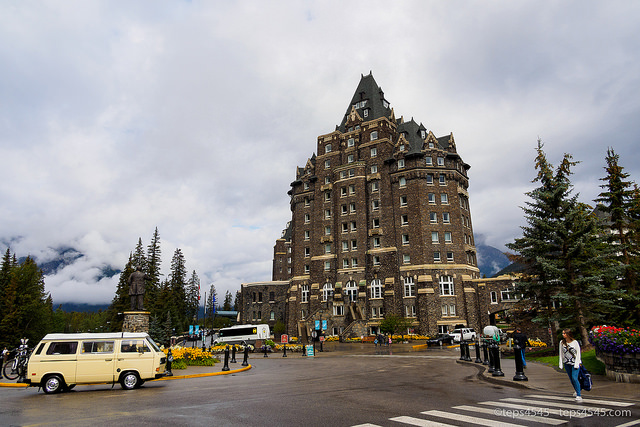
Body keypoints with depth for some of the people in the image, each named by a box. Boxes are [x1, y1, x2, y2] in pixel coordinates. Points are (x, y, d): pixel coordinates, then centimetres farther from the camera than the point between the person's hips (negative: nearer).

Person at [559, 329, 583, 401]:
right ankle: (577, 391, 34)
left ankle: (578, 395, -8)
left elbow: (578, 353, -4)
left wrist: (577, 364, -10)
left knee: (574, 378, -15)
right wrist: (561, 364, 6)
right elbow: (561, 353, 8)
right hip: (566, 363, 4)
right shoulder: (562, 342, 1)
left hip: (575, 362, -4)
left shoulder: (575, 342, -9)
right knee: (571, 379, 12)